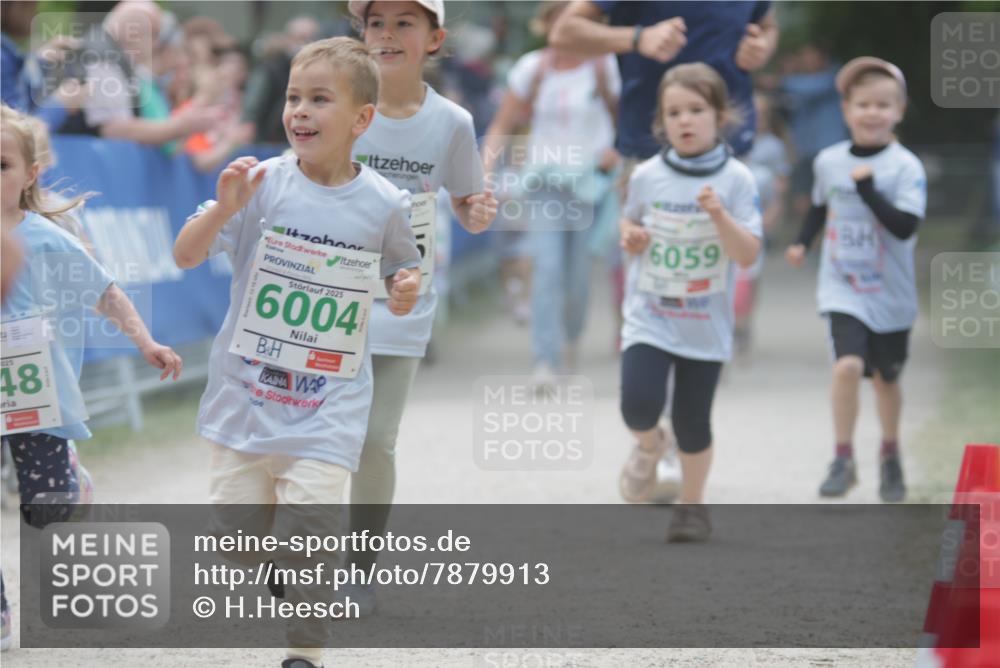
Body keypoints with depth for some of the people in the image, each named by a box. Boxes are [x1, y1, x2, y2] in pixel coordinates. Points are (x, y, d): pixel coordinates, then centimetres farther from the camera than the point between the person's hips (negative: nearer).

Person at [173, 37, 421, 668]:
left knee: (309, 535, -13)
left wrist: (407, 290, -8)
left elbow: (404, 271, 16)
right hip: (246, 389, 1)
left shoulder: (384, 204, -3)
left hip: (329, 401, -1)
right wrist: (224, 210, -24)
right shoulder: (264, 182, -6)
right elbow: (186, 256, -7)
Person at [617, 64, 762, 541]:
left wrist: (720, 216, -27)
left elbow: (749, 255, -11)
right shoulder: (647, 176, -2)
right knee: (639, 403, -17)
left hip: (706, 323, -1)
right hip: (649, 316, 1)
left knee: (692, 421, 3)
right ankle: (648, 447, 18)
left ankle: (692, 506, 25)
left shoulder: (735, 180, -7)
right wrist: (631, 236, -5)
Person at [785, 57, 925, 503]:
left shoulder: (905, 167, -13)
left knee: (886, 378, 15)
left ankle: (890, 456, 39)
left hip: (890, 294, -1)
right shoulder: (829, 162, -1)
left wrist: (869, 190, -28)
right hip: (843, 290, 1)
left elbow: (906, 226, -23)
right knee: (848, 366, -21)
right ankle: (843, 460, -10)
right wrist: (803, 242, 7)